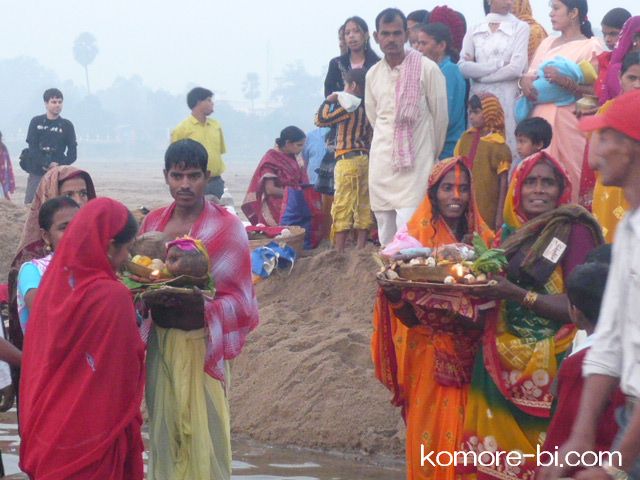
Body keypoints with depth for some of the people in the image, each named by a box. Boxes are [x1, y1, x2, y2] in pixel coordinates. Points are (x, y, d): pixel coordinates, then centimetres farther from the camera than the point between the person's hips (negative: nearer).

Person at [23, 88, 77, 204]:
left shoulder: (67, 125, 7)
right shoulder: (36, 122, 7)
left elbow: (72, 154, 3)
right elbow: (32, 148, -2)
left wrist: (59, 165, -14)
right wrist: (47, 164, -14)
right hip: (36, 173, 1)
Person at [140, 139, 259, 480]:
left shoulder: (225, 227, -6)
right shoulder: (153, 223, 8)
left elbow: (239, 300, -9)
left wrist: (199, 304, -27)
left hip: (200, 345, -4)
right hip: (159, 342, 4)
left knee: (203, 442, -5)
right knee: (163, 436, 7)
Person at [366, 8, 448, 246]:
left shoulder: (427, 69, -6)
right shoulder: (373, 74, 8)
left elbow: (440, 116, 0)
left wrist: (432, 154, 8)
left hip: (416, 162, -5)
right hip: (382, 162, 5)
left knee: (407, 227, -17)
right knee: (386, 231, 7)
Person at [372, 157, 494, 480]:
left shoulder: (483, 238, 8)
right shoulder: (415, 236, -1)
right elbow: (406, 312, -4)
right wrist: (392, 289, -25)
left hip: (467, 355, 2)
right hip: (428, 354, -2)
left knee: (463, 433, 0)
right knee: (429, 433, -3)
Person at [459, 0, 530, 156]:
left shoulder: (520, 28, 4)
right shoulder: (474, 31, 10)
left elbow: (516, 68, -7)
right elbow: (463, 67, -2)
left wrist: (479, 72, -2)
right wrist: (499, 64, -9)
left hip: (507, 100, -2)